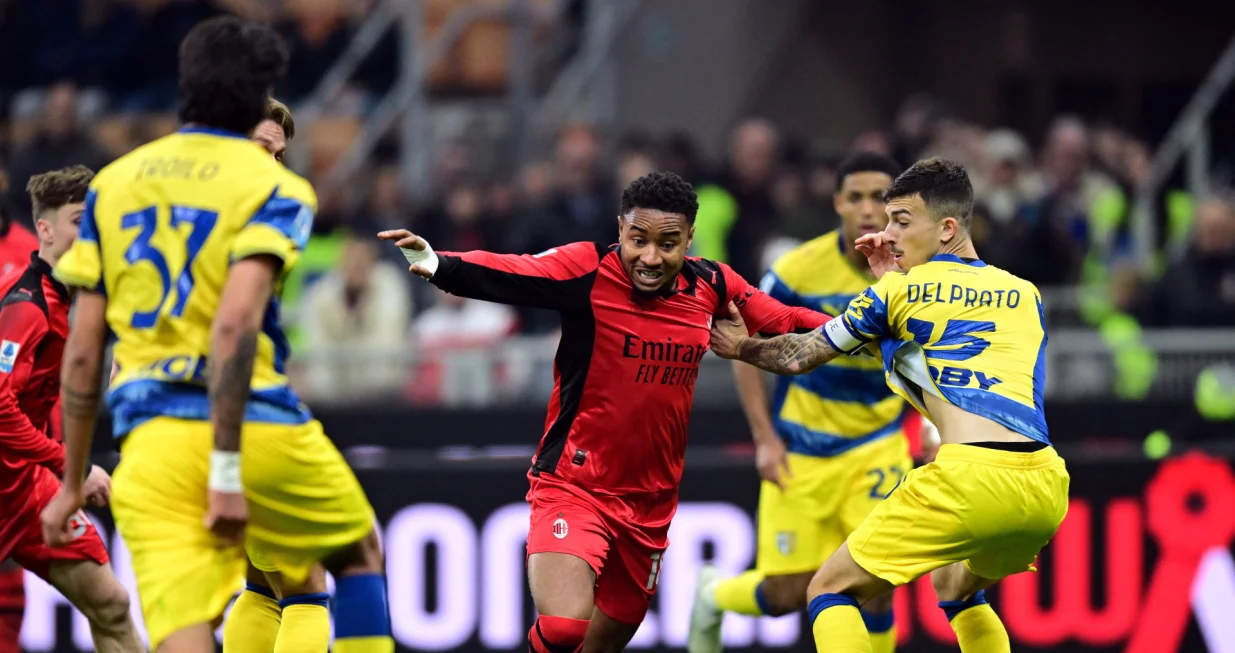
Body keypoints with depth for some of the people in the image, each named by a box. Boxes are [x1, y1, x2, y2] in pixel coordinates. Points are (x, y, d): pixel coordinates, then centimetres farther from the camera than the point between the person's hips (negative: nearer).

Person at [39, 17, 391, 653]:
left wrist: (72, 482, 19)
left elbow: (82, 352, 10)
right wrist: (227, 469, -18)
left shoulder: (111, 186, 12)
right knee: (360, 555, 24)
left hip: (149, 440, 3)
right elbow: (234, 325, -17)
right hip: (259, 431, -3)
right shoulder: (275, 189, -1)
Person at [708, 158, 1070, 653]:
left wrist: (739, 346, 40)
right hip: (1047, 486, 6)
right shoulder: (1024, 295, 22)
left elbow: (799, 357, 21)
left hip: (971, 477, -6)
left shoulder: (900, 291, 9)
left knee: (831, 590, 6)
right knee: (954, 587, 35)